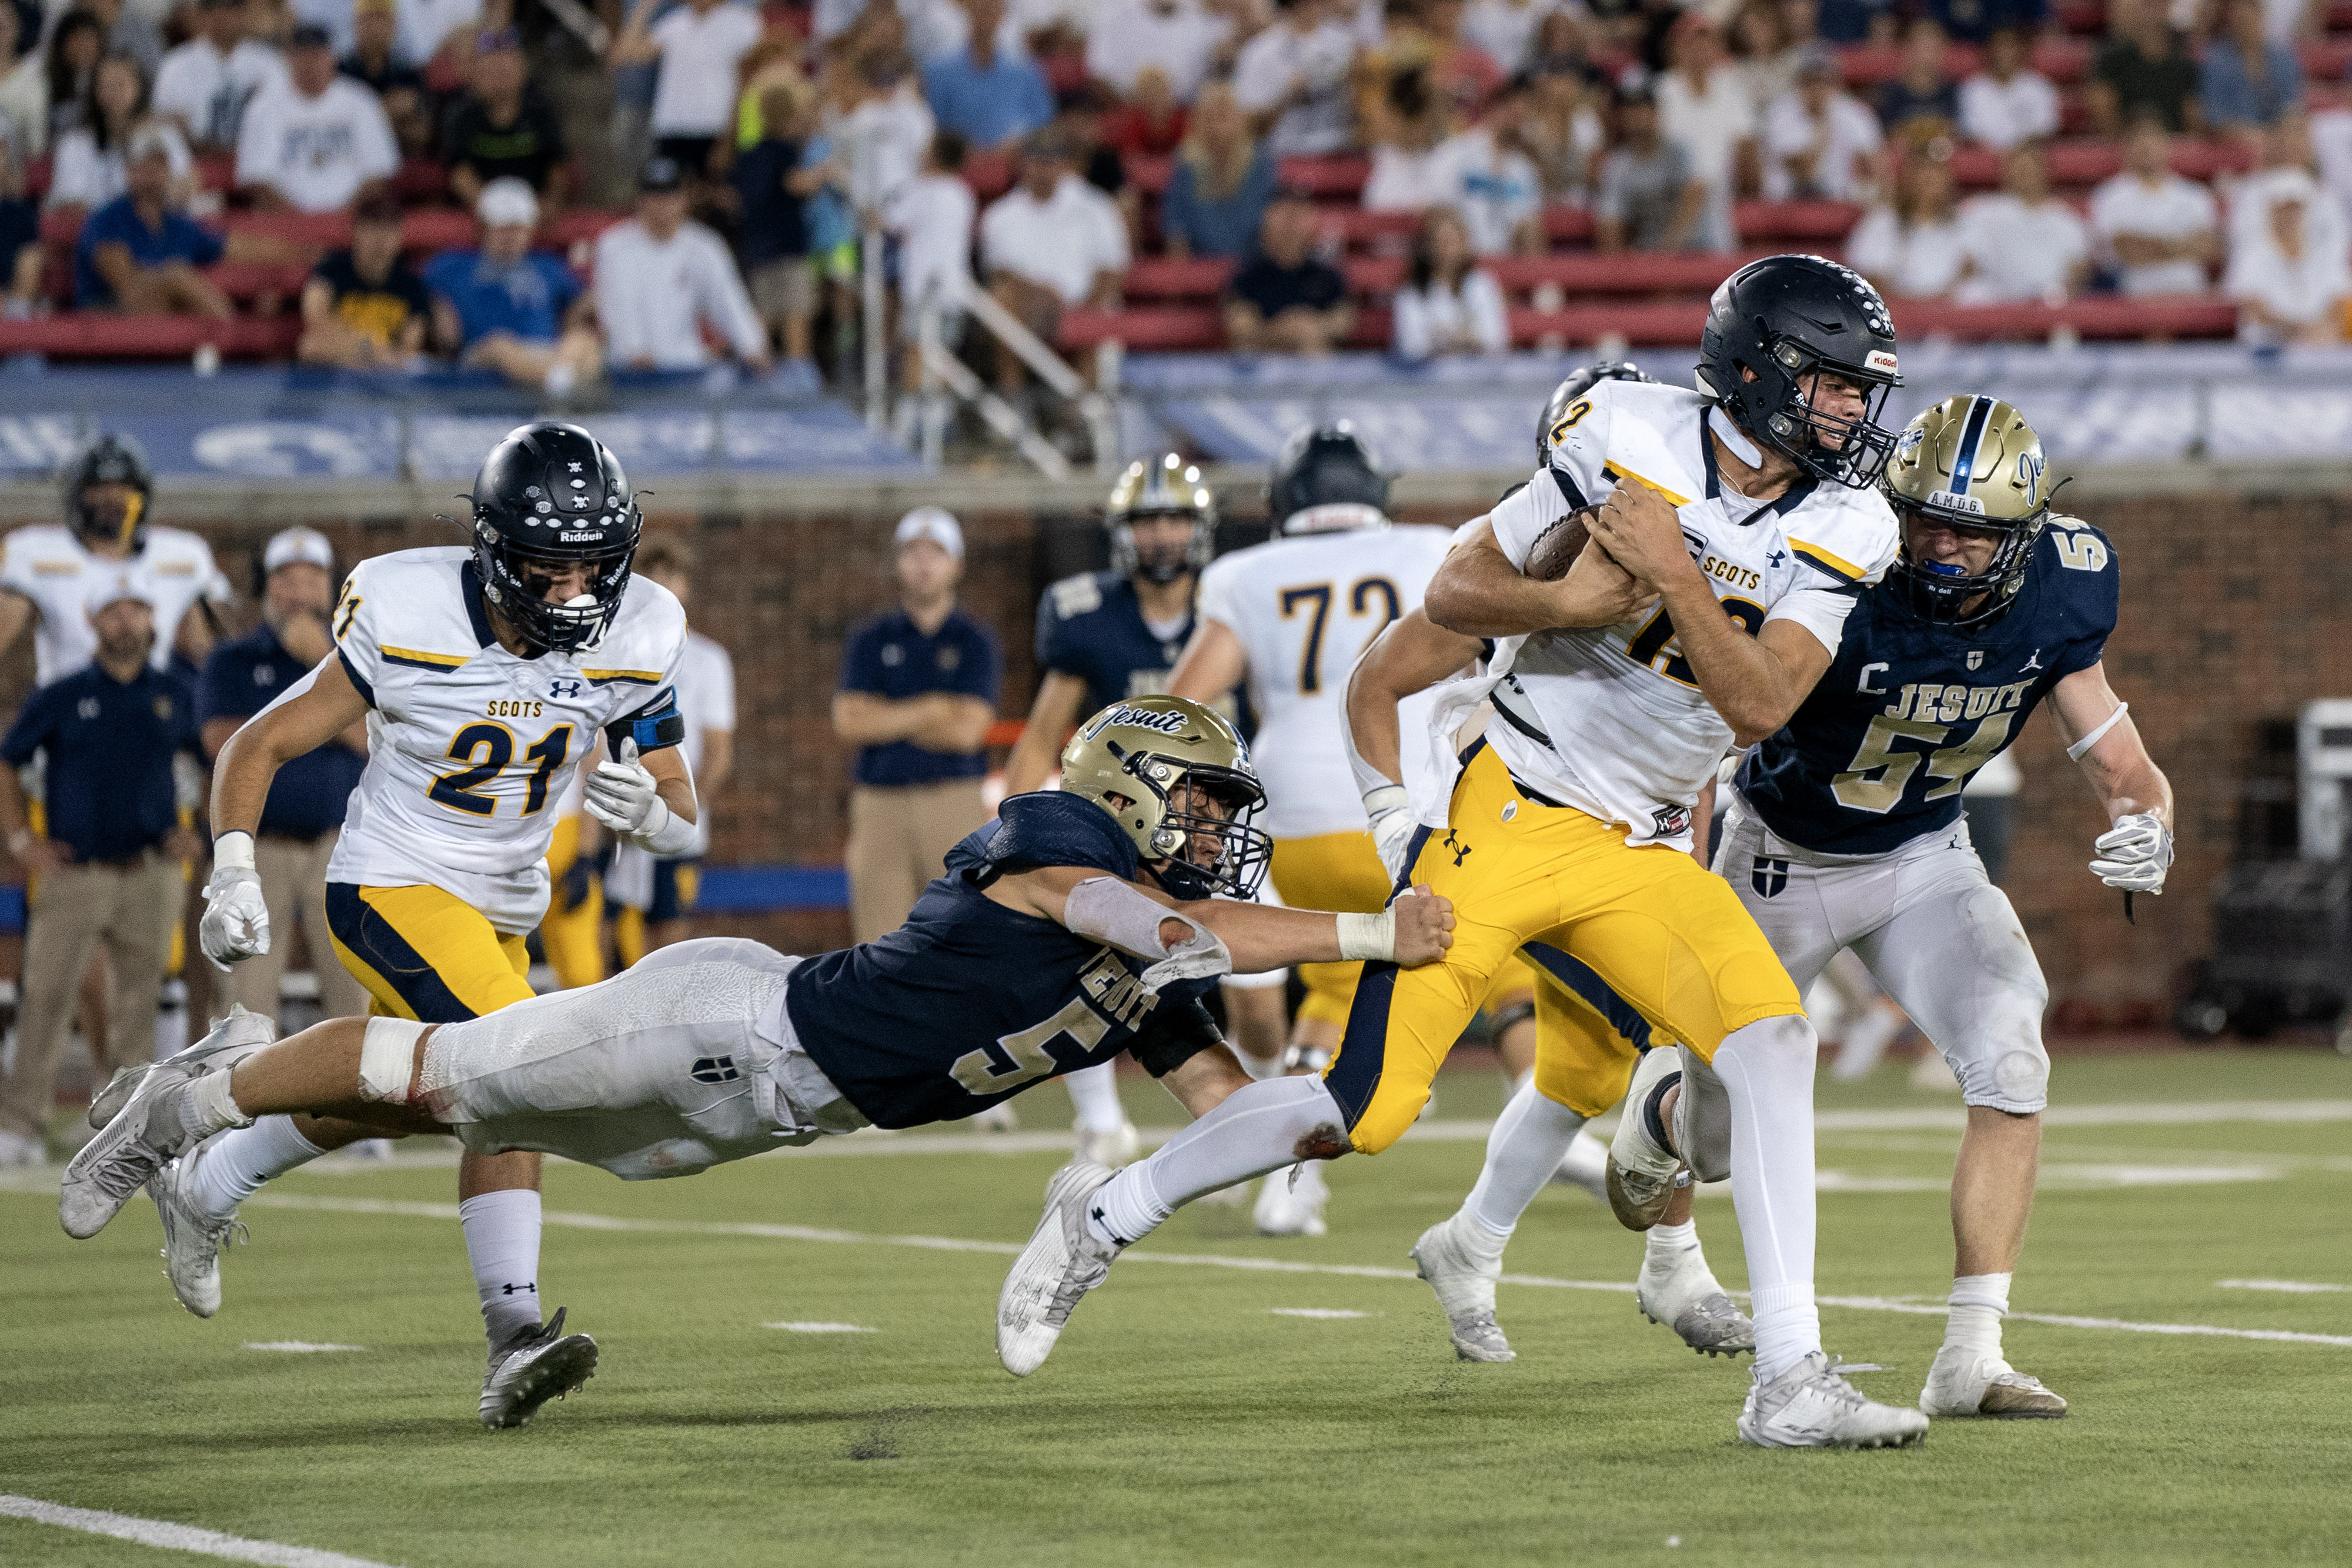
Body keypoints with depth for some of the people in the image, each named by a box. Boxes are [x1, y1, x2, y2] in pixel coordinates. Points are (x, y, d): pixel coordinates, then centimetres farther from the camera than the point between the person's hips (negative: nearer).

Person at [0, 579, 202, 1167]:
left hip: (150, 875, 2)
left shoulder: (173, 699, 8)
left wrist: (196, 829, 6)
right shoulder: (60, 699, 2)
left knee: (137, 1002, 4)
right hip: (73, 872, -2)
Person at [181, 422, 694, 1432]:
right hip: (393, 886, -6)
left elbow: (685, 821, -1)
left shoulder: (633, 639, -9)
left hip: (500, 908, 6)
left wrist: (647, 809, -25)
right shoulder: (407, 620, -20)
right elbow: (259, 750, -11)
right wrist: (233, 876, -24)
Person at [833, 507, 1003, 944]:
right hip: (881, 805, 1)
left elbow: (967, 730, -7)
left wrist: (886, 719, -2)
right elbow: (848, 722, -3)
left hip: (954, 803, -1)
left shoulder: (975, 643, 6)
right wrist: (927, 711, -5)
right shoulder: (870, 641, 11)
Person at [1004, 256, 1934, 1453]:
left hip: (1641, 851, 3)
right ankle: (1104, 1217, 18)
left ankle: (1790, 1383, -20)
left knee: (1771, 1038, -21)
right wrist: (1571, 603, -23)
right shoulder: (1632, 436, -11)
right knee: (1364, 1111, -6)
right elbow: (1453, 594, -5)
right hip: (1499, 815, -3)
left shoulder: (1841, 531, -4)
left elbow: (1760, 704, -16)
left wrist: (1671, 572, -24)